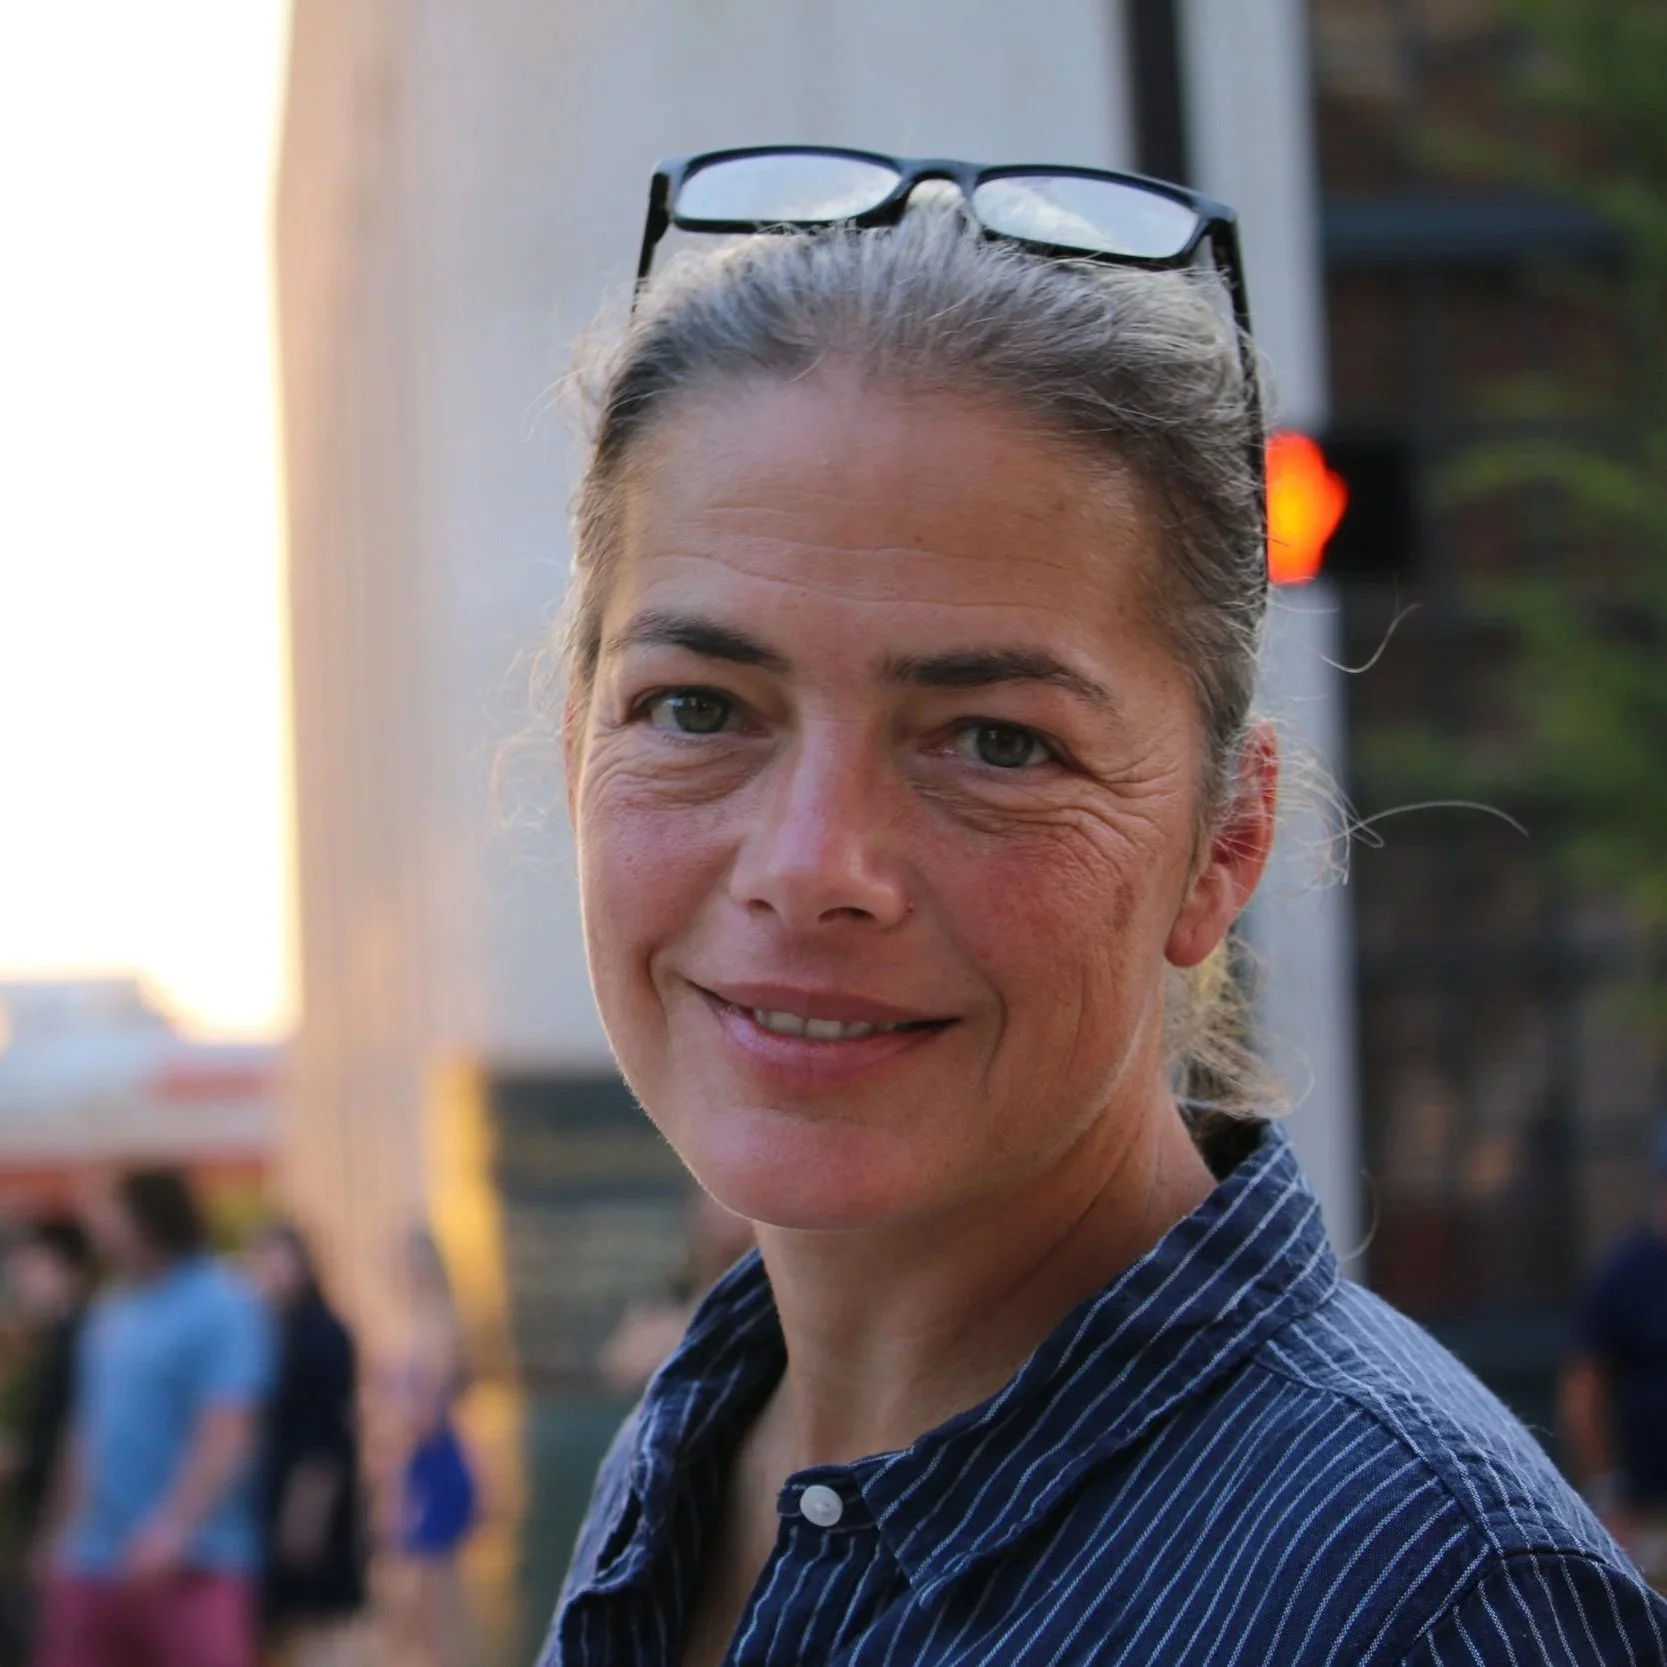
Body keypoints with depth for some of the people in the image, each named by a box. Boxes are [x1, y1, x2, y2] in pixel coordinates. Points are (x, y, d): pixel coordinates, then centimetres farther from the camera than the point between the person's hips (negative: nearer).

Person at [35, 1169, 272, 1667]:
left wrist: (175, 1530, -26)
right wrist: (70, 1537, 18)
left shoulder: (222, 1308, -11)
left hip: (191, 1565, -7)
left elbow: (228, 1434, -18)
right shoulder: (112, 1313, 12)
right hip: (94, 1563, 8)